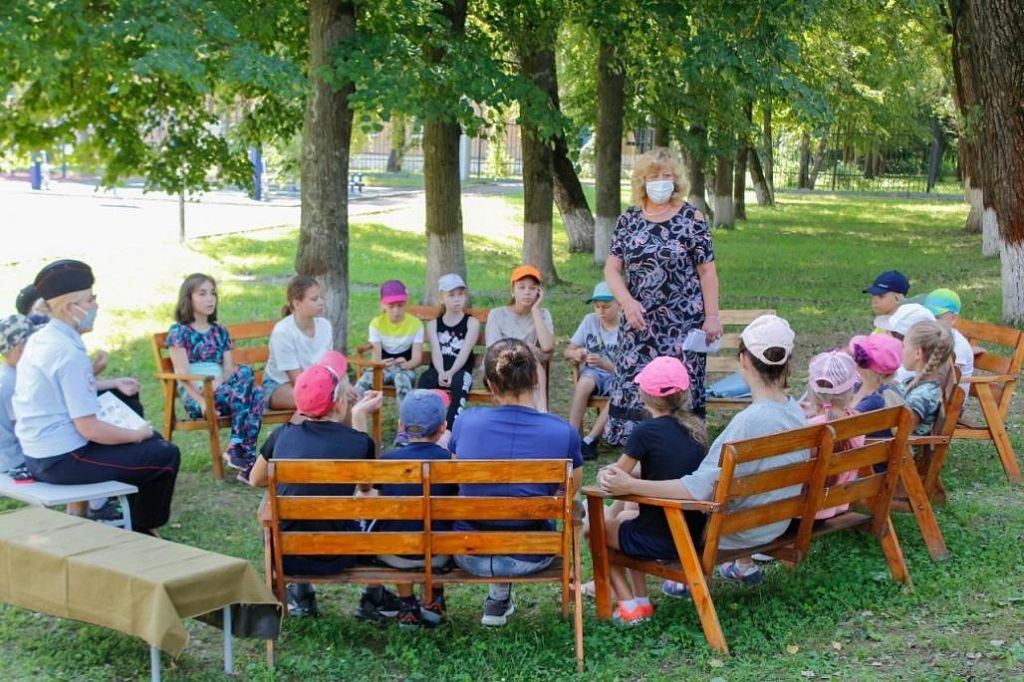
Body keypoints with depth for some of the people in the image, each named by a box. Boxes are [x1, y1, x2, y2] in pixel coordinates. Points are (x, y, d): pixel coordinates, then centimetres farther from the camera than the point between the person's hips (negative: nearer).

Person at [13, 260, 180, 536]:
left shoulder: (38, 339, 6)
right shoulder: (69, 353, -24)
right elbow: (89, 428, -24)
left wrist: (112, 384, 24)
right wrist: (137, 434, -8)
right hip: (62, 461, -10)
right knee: (166, 454, -2)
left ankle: (135, 518, 34)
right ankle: (143, 531, 15)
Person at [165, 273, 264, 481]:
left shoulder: (220, 332, 21)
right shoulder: (179, 331, 5)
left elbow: (229, 369, 11)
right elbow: (182, 374, -6)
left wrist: (219, 384, -14)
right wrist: (202, 402, -19)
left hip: (219, 392, 5)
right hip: (194, 397, -5)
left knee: (256, 393, -29)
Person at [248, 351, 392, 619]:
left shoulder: (282, 436, -4)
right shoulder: (359, 441, -11)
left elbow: (256, 480, 13)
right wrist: (359, 417, 13)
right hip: (335, 558, -2)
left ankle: (301, 596, 35)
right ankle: (374, 599, 34)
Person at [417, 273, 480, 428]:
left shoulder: (472, 322, 10)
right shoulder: (433, 324, 17)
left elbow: (465, 352, -6)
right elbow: (436, 351, 0)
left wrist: (451, 372, -23)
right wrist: (441, 373, -21)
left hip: (460, 371, -2)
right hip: (438, 370, 2)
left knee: (459, 382, -37)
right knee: (425, 379, -33)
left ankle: (451, 430, -43)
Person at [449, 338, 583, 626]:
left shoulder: (466, 421, -10)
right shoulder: (564, 433, -15)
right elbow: (570, 491, 4)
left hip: (469, 557, 1)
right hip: (529, 559, -1)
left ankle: (499, 598, 42)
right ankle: (499, 599, 39)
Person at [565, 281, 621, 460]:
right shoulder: (590, 320, 2)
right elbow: (567, 351, 5)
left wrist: (604, 363, -33)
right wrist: (575, 354, -19)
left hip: (617, 375, -2)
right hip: (592, 372, 2)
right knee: (585, 383, -33)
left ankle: (590, 439, -31)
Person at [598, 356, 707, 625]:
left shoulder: (646, 431, -17)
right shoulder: (696, 428, 1)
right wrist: (635, 469, 16)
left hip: (658, 541, -7)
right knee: (623, 519, 32)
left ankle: (629, 605, 15)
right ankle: (640, 598, 33)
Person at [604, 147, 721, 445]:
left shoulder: (692, 218, -2)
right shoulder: (628, 220, 6)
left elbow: (707, 270, -2)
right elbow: (612, 269, 3)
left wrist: (712, 316, -6)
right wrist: (627, 302, -13)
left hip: (681, 322, -3)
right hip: (639, 321, 3)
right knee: (634, 387, 3)